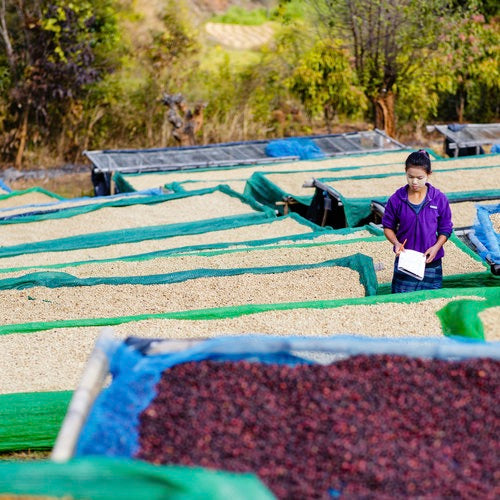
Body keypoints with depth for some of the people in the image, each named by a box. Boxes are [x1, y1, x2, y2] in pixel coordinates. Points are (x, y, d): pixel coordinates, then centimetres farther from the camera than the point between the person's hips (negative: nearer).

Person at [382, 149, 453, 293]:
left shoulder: (439, 199, -4)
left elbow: (445, 229, 4)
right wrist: (396, 242, -14)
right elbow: (388, 227, 5)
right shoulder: (396, 199, -4)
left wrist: (436, 247, -13)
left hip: (431, 263, 0)